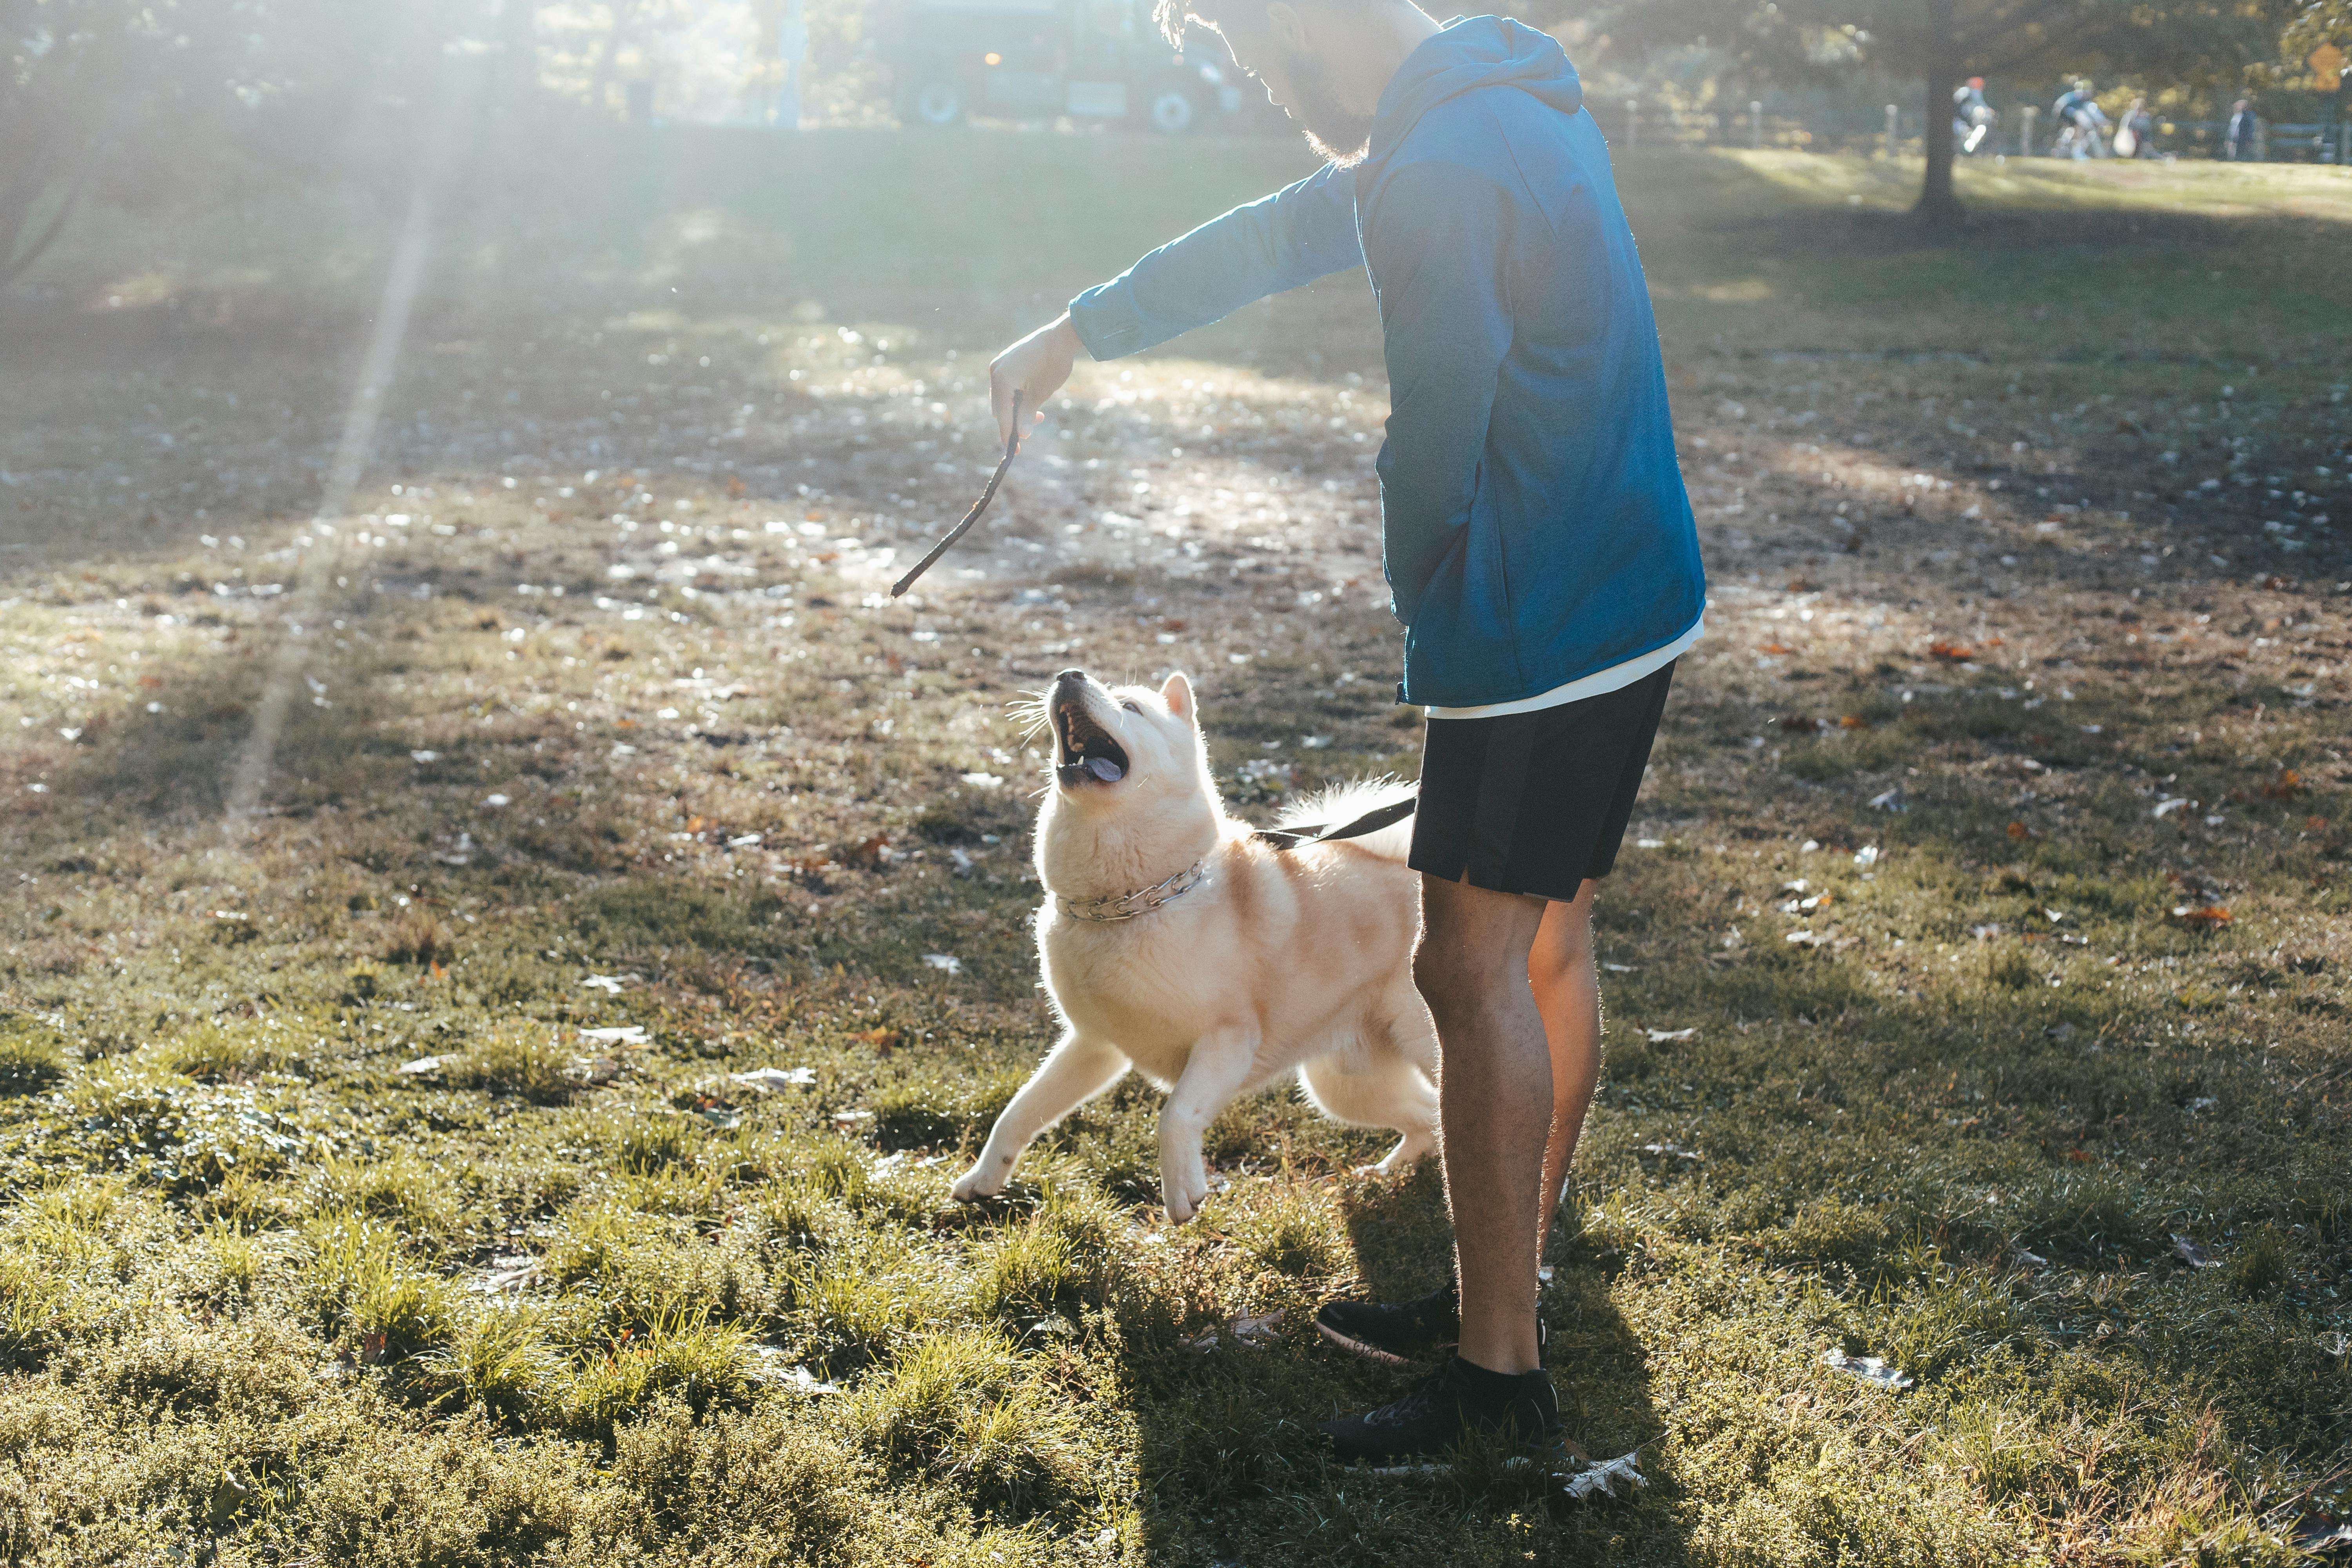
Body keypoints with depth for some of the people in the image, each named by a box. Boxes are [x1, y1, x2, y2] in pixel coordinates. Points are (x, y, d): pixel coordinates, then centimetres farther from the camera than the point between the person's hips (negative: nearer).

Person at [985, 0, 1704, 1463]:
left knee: (1475, 973, -4)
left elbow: (1434, 443, -17)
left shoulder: (1440, 177, -21)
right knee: (1550, 945, 17)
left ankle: (1500, 1372, 3)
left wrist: (1423, 609, 5)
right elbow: (1280, 235, 22)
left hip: (1536, 630, -10)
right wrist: (1081, 332, 30)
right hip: (1635, 608, 10)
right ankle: (1505, 1288, 30)